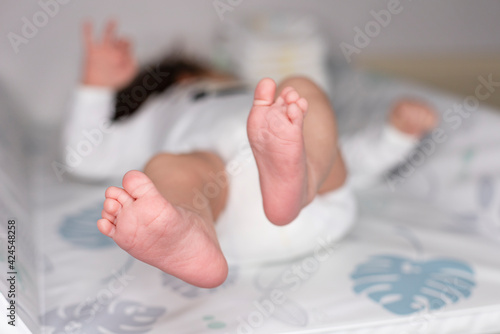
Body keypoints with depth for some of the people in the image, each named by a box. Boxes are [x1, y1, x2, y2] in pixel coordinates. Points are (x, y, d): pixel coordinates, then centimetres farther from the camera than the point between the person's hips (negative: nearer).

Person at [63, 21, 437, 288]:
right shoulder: (158, 114, 44)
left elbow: (357, 158, 38)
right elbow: (85, 159, 30)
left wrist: (400, 131, 22)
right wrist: (97, 85, 21)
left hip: (316, 198, 2)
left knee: (302, 89, -23)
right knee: (165, 167, -31)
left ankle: (291, 175, -57)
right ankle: (187, 238, -67)